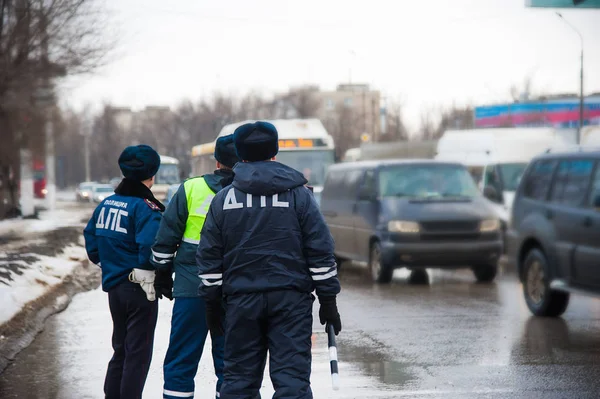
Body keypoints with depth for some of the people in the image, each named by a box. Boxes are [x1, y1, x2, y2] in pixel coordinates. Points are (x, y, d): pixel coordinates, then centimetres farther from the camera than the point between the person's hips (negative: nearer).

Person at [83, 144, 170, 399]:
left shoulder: (106, 204, 8)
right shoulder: (145, 207, -17)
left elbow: (91, 238, 15)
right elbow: (150, 245, -29)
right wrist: (148, 276, -16)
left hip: (114, 287, 8)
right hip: (139, 289, -8)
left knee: (120, 350, 19)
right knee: (138, 354, 1)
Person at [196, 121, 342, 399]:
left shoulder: (223, 199, 7)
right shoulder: (298, 194, 2)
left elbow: (209, 256, 8)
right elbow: (320, 251, -1)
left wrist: (212, 303, 15)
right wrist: (328, 300, 4)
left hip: (241, 300, 2)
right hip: (291, 299, -2)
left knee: (239, 376, 9)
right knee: (292, 376, -5)